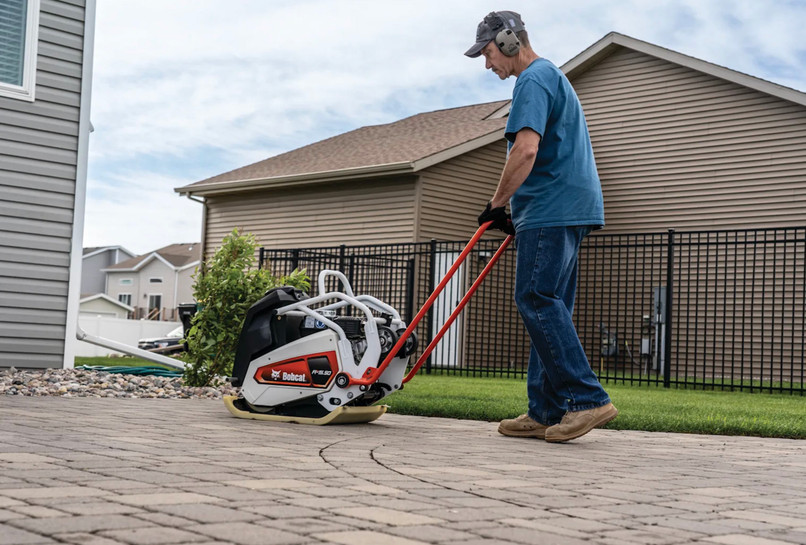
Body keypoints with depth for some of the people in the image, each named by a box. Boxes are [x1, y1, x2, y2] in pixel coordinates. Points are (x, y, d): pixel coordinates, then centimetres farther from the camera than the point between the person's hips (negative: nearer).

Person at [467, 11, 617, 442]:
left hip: (550, 212, -11)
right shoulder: (553, 76, 27)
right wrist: (513, 211, 27)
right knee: (547, 307, 7)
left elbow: (526, 150, -21)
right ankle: (546, 413, 8)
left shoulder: (533, 80, -8)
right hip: (569, 209, 11)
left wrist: (496, 204, -11)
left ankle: (588, 399, -15)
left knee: (536, 301, -13)